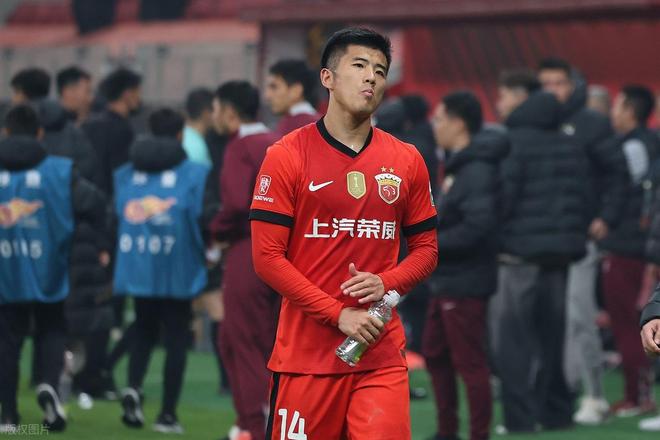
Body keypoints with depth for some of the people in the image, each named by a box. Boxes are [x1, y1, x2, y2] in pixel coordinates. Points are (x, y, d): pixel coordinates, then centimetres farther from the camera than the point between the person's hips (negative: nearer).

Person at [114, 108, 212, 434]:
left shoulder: (126, 174, 5)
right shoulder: (194, 174, -6)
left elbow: (118, 215, 3)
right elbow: (202, 218, -10)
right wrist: (207, 255, 4)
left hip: (136, 265, 3)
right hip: (177, 268, -3)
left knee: (144, 331, 19)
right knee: (176, 338, 7)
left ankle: (133, 386, -6)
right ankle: (167, 413, 6)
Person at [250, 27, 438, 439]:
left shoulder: (407, 161, 8)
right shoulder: (287, 156, -2)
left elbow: (426, 249, 14)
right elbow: (267, 257, -6)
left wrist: (385, 283, -8)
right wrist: (339, 314, -13)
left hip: (381, 355, 2)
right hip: (305, 354, -2)